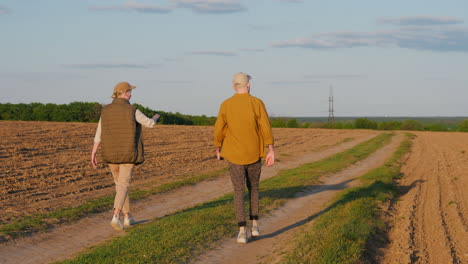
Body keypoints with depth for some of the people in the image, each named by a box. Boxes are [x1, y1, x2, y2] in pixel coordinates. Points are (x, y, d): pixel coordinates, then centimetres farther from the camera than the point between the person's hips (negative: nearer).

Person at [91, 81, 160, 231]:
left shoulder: (106, 111, 0)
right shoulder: (132, 111, -12)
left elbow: (99, 134, -1)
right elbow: (149, 124, 1)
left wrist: (93, 155, 2)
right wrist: (155, 118, 27)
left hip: (112, 154, 4)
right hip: (128, 154, -4)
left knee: (120, 184, 20)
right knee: (123, 186, -5)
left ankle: (127, 218, 25)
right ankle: (116, 218, -23)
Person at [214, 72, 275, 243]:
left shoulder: (225, 105, -4)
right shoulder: (257, 103, -6)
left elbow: (219, 130, -1)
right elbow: (266, 128, -13)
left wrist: (218, 149, 16)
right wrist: (271, 151, -13)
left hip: (235, 155, 0)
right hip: (254, 155, 1)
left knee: (239, 192, 2)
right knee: (253, 188, 21)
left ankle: (243, 232, -7)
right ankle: (254, 225, 16)